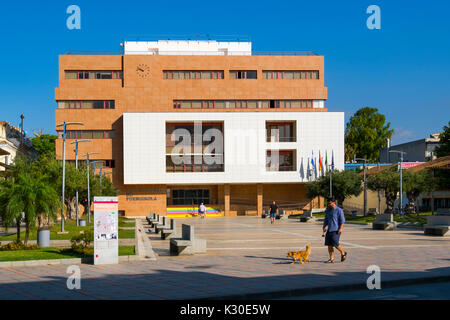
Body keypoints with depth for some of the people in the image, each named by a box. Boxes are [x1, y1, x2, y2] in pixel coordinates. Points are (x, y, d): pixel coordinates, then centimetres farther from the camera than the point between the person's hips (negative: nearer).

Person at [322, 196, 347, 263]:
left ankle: (343, 253, 15)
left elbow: (342, 220, -6)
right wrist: (324, 227, 6)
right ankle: (331, 259, 6)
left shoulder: (339, 210, -5)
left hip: (336, 230, -7)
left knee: (335, 244, -11)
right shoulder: (328, 210, 14)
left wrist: (340, 228, -15)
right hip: (329, 230, 7)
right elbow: (326, 220, 22)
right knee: (329, 245, 0)